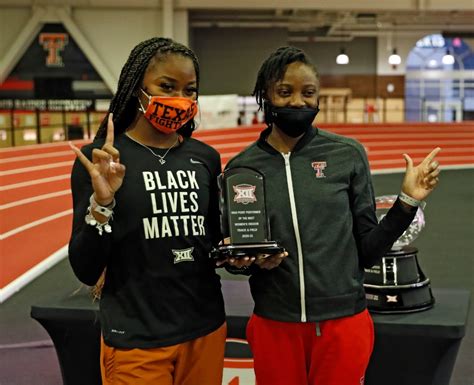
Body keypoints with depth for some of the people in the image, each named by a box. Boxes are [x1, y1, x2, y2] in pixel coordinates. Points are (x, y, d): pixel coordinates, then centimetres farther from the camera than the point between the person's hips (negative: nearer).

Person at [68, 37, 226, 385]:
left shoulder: (205, 158, 3)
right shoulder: (99, 158, -10)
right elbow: (87, 271, -10)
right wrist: (101, 203, -24)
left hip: (206, 330, 4)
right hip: (136, 341, -4)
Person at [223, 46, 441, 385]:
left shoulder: (348, 154, -3)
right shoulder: (242, 167, -2)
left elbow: (367, 251, 1)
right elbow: (234, 258, 6)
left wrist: (407, 202, -10)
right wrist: (242, 260, -14)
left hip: (343, 323, 0)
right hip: (274, 326, 1)